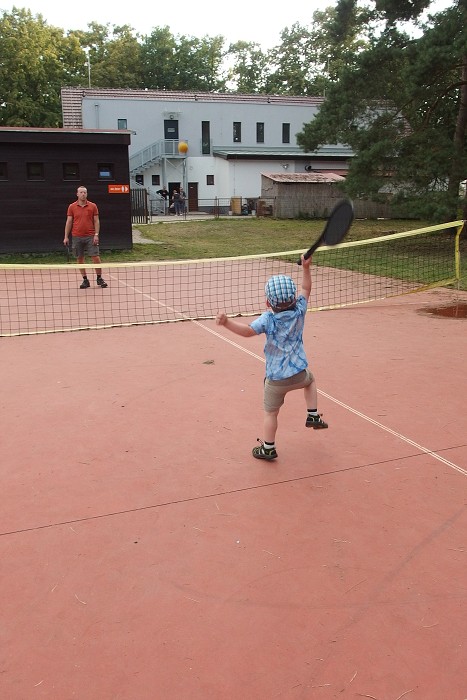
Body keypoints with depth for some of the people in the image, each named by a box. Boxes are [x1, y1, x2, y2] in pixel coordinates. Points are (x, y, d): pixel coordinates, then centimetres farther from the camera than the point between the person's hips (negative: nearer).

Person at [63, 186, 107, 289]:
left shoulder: (93, 206, 4)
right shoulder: (72, 207, 5)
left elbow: (96, 221, 4)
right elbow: (68, 222, 7)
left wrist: (96, 234, -7)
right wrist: (66, 237, 2)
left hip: (90, 236, -1)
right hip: (77, 237, 1)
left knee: (96, 257, -6)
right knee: (80, 259, 4)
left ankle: (99, 278, 8)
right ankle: (85, 280, 13)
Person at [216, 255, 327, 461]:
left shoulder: (268, 319, -15)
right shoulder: (299, 311, -5)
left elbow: (247, 330, -31)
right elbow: (306, 290, 11)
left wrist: (226, 322, -38)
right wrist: (306, 268, 13)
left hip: (275, 378, -3)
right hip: (299, 373, 3)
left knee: (270, 412, 12)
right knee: (310, 380, 38)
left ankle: (268, 448, 20)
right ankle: (313, 415, 32)